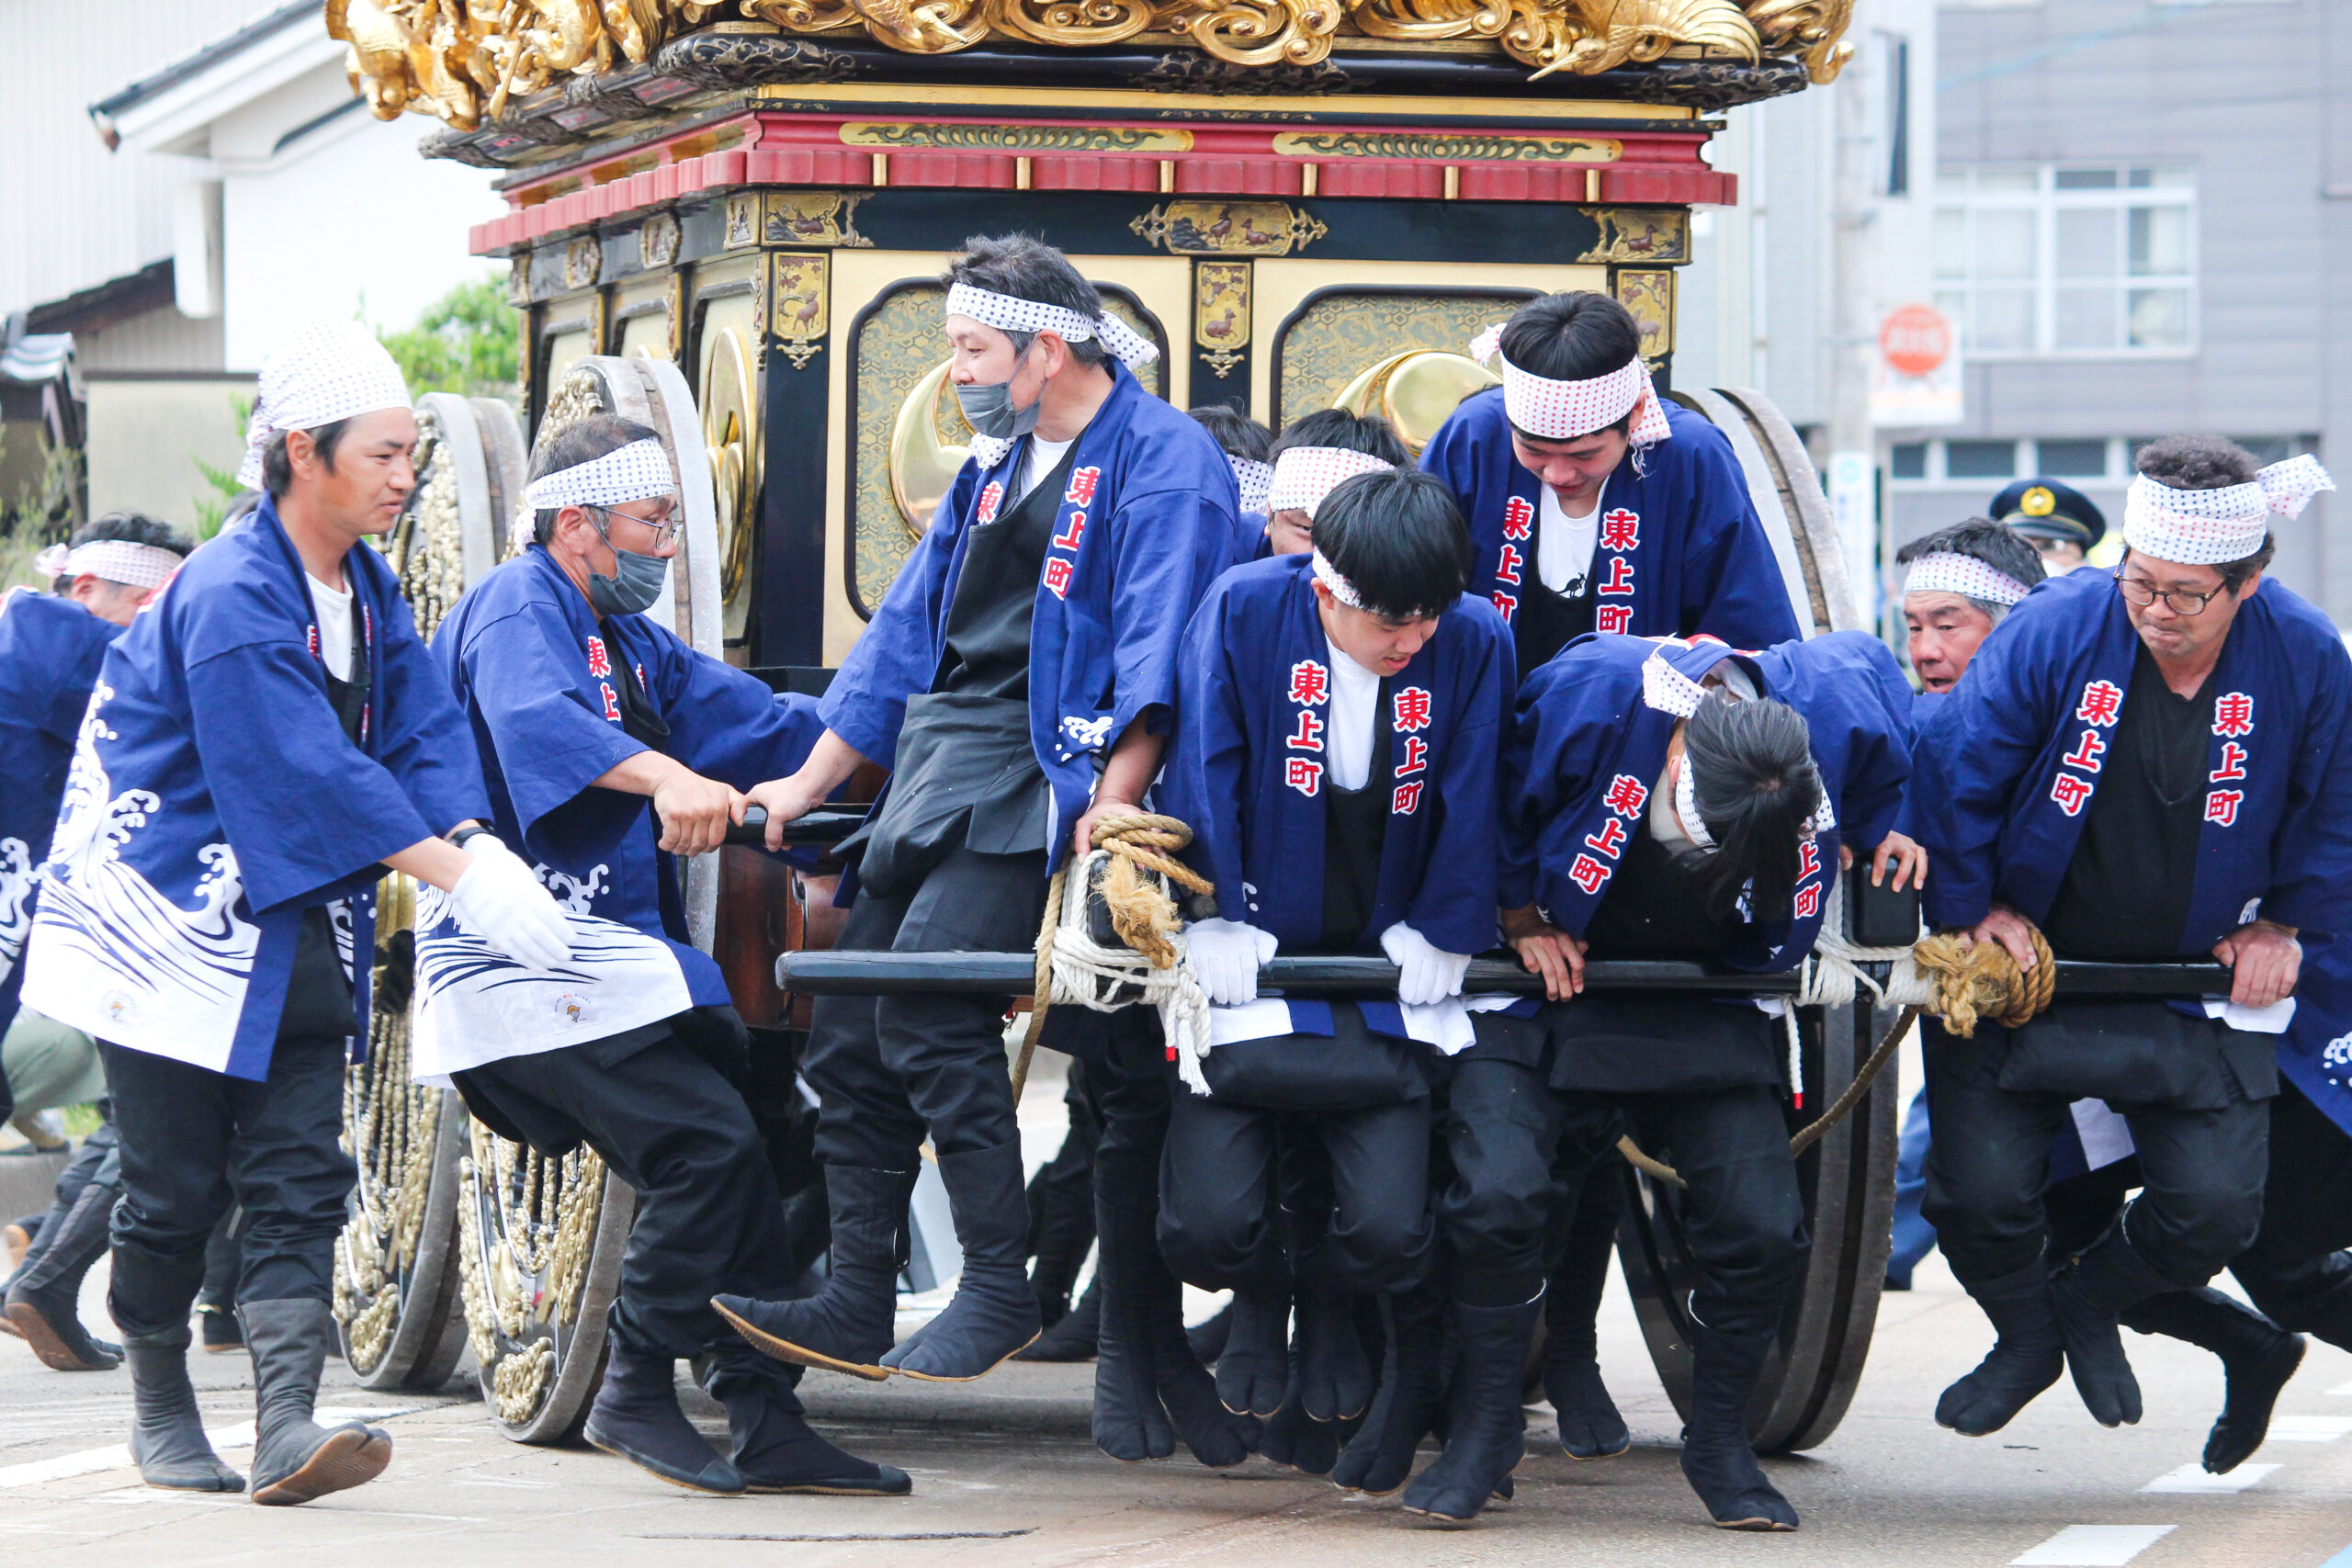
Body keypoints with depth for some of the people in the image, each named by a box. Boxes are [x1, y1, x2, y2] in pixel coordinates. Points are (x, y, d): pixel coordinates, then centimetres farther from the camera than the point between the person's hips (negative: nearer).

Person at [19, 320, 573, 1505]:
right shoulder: (231, 596, -21)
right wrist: (458, 877, -29)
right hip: (176, 916, -7)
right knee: (177, 1186, 0)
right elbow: (312, 774, -27)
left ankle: (285, 1428, -15)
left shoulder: (365, 588, 7)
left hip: (293, 928, 7)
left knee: (298, 1181, -6)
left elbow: (422, 731, 2)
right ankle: (161, 1413, 19)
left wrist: (480, 844, -18)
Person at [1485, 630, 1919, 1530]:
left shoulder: (1841, 712, -20)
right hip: (1555, 976, -2)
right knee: (1497, 1192, -20)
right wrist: (1525, 918, -7)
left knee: (1761, 1222, -11)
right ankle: (1486, 1420, 1)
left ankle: (1720, 1440, 11)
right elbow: (1495, 801, -9)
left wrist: (1876, 830, 5)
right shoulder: (1589, 696, -28)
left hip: (1708, 1003, 2)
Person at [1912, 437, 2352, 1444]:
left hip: (2198, 993, 1)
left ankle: (2092, 1301, 27)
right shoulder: (2055, 629, -19)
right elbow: (1953, 766, -10)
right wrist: (1971, 908, -7)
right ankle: (2027, 1333, 26)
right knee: (1979, 1192, -10)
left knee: (2215, 1207, -8)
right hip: (2026, 972, -1)